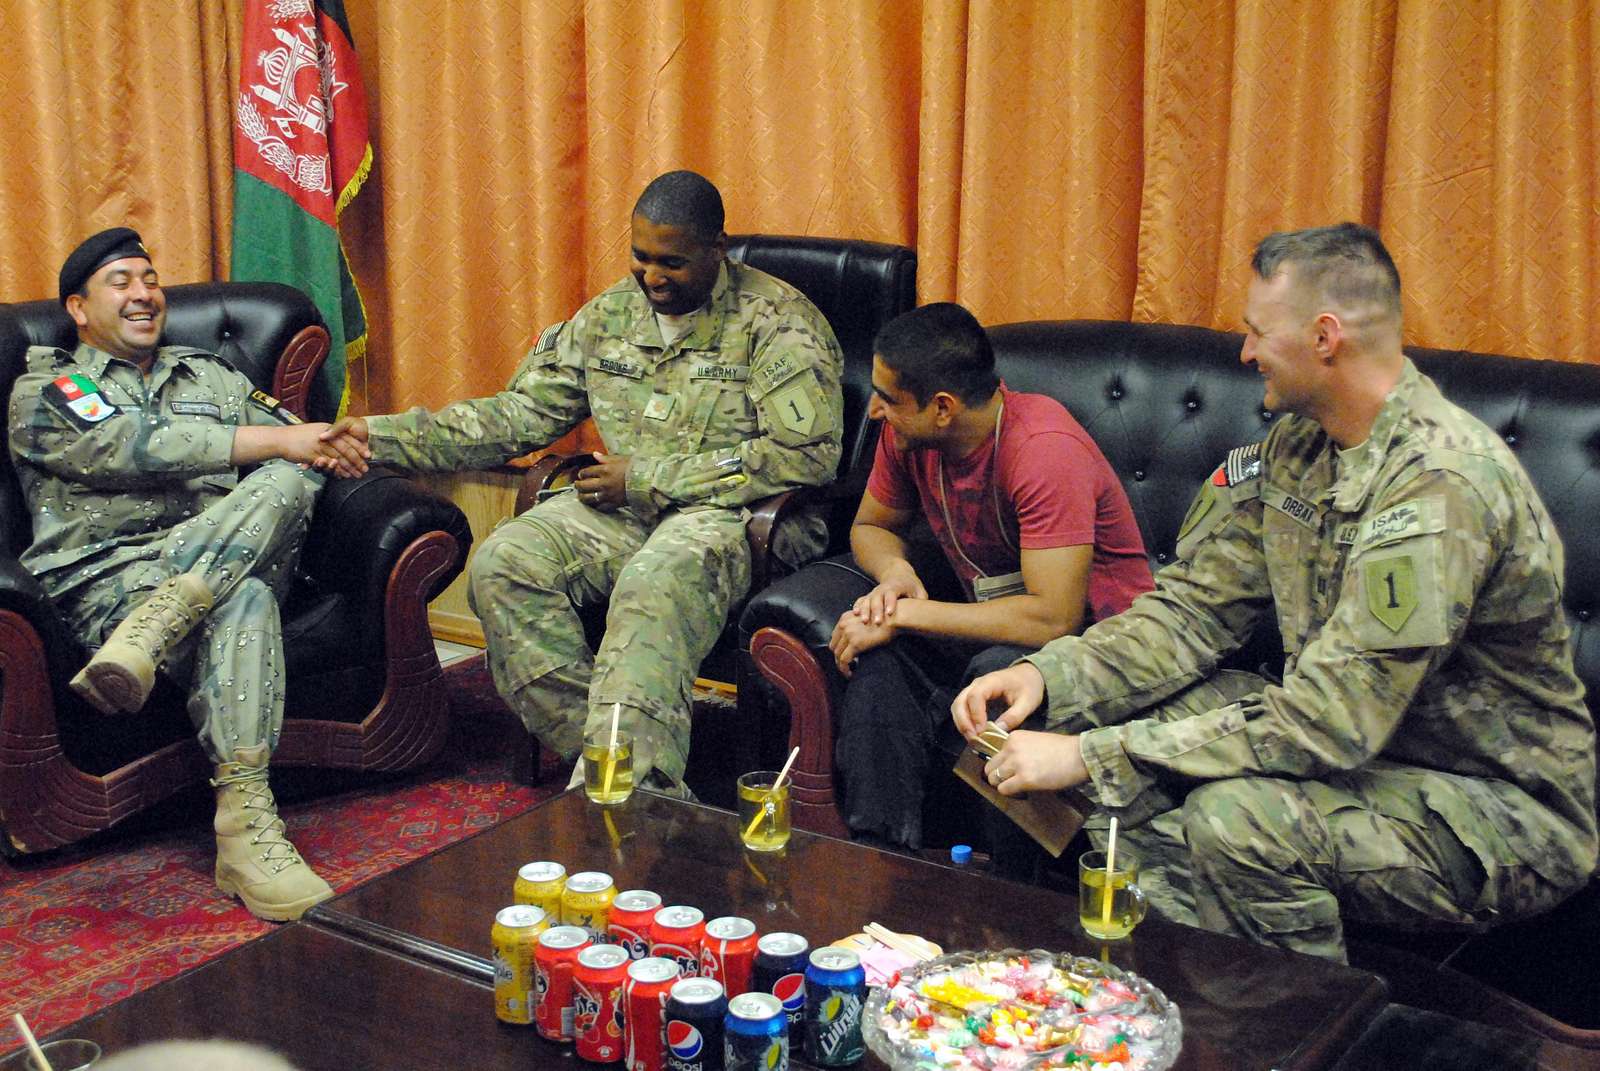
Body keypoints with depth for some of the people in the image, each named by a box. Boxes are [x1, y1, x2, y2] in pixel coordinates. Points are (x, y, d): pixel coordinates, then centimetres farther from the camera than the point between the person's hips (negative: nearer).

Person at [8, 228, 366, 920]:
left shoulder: (214, 376, 30)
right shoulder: (43, 391, 15)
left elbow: (306, 456, 19)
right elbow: (130, 448, -6)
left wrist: (318, 448, -9)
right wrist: (276, 440, -10)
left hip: (227, 559, 4)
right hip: (104, 573, -3)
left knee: (285, 484, -31)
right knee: (242, 601, -38)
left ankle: (146, 633, -44)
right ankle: (245, 829, -47)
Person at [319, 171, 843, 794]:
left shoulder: (777, 320, -5)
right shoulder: (609, 315, 14)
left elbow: (807, 456, -15)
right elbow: (521, 414, 15)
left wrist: (648, 479, -13)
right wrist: (383, 437, 5)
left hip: (736, 512, -6)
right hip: (623, 508, 6)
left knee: (652, 586, -39)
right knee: (502, 564, -20)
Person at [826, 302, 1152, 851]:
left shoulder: (1046, 450, -28)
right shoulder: (907, 433, -6)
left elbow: (1052, 617, -33)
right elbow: (870, 526, 13)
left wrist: (904, 613, -27)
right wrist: (896, 572, -13)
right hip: (991, 618, 6)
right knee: (877, 652, -21)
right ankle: (879, 846, -15)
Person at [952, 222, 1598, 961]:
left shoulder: (1439, 485, -28)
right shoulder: (1299, 446, 1)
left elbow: (1325, 724, -32)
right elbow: (1196, 607, 1)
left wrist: (1092, 758, -30)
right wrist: (1049, 675, -16)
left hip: (1508, 808, -8)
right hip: (1360, 738, 8)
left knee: (1238, 815, -32)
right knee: (1122, 711, -4)